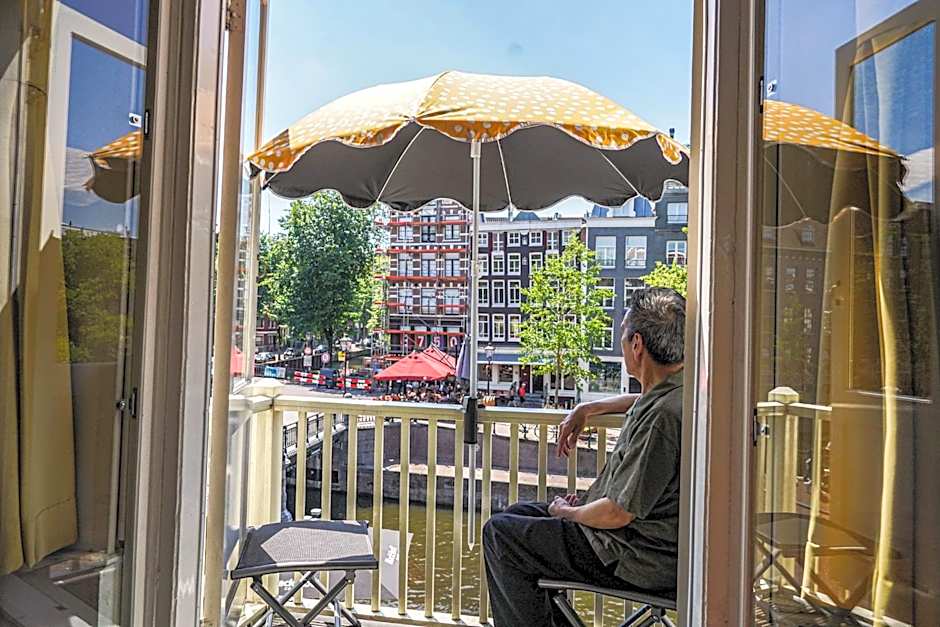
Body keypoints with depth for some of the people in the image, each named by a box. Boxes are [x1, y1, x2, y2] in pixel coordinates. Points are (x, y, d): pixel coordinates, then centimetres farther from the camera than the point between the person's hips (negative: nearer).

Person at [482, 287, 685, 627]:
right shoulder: (679, 386, 0)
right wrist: (586, 409, 20)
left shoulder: (662, 416, -31)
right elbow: (641, 400, 27)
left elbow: (617, 514, -26)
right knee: (520, 513, 18)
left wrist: (567, 512, -7)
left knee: (500, 532, -3)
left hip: (640, 561, -9)